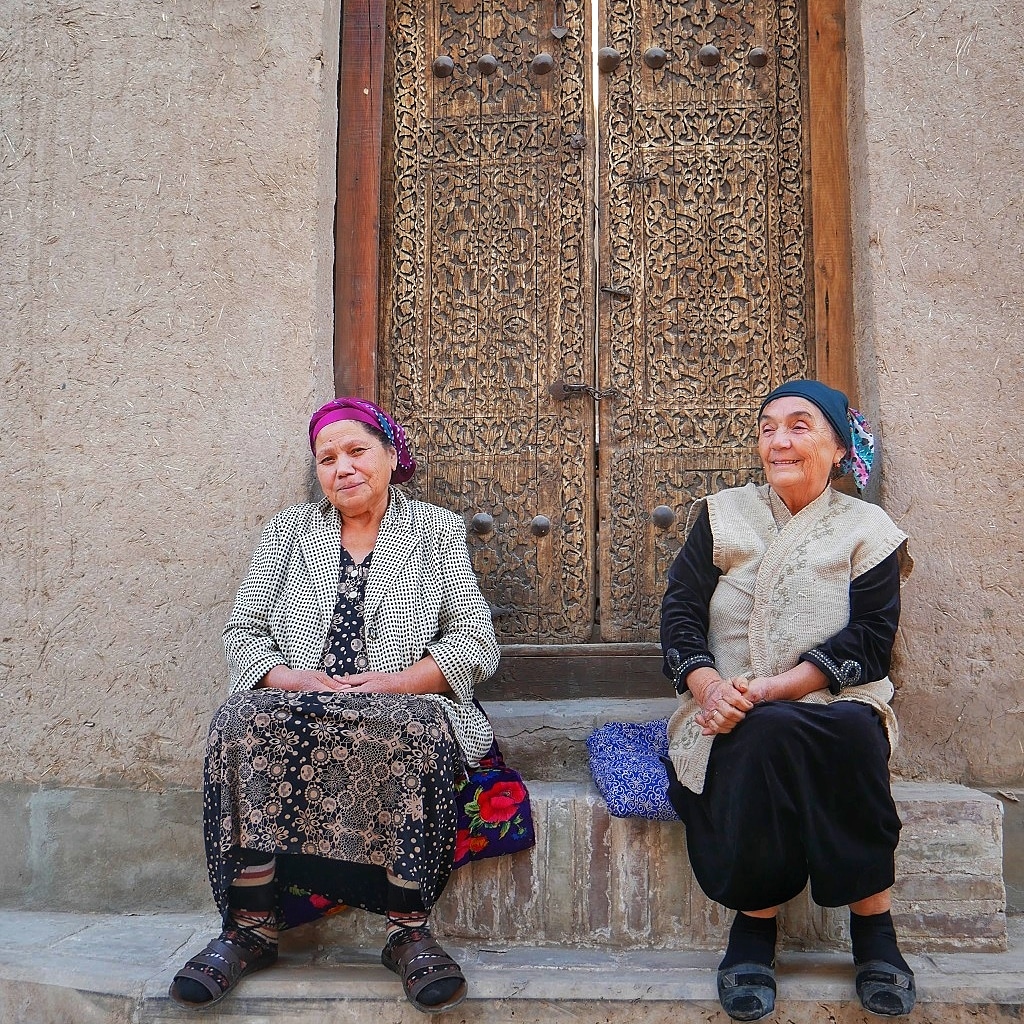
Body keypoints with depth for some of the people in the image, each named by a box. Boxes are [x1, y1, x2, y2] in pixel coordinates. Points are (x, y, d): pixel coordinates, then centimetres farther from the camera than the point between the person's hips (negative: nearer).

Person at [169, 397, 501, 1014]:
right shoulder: (289, 531, 18)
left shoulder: (436, 530, 11)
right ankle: (252, 925, -21)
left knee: (414, 730, -36)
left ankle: (409, 930, -25)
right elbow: (243, 635, 11)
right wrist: (294, 679, -10)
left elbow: (475, 643, 2)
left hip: (403, 707, -2)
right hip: (294, 705, 2)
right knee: (244, 721, -30)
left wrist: (395, 681, -14)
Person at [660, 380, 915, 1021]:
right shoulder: (723, 516, 12)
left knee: (855, 733, -35)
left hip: (838, 707, 0)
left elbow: (869, 639, -5)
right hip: (734, 717, 1)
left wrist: (771, 689, -20)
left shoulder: (869, 531, 8)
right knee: (768, 736, -34)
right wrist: (708, 685, -19)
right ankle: (755, 927, -21)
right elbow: (680, 610, 3)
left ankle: (873, 926, -20)